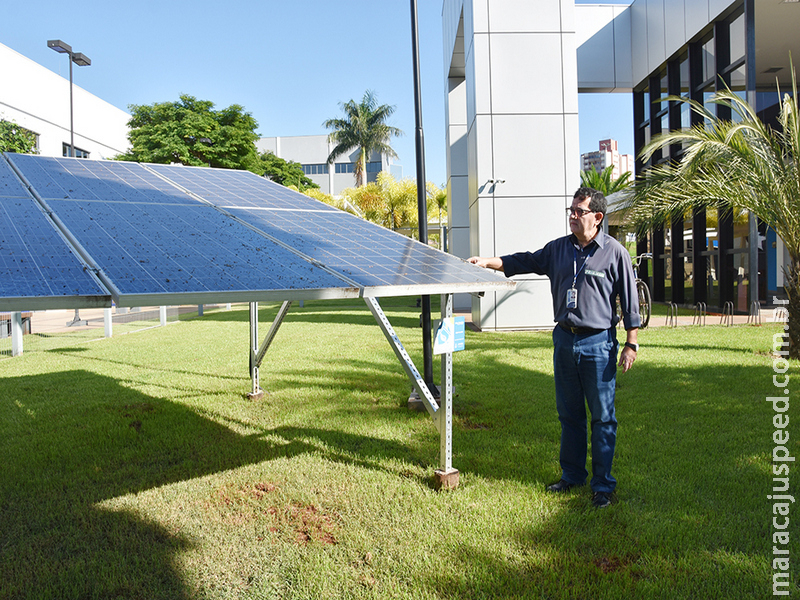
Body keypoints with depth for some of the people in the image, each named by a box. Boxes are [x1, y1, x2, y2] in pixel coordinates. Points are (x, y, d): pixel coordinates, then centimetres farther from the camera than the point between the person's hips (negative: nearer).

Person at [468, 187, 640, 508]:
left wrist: (631, 344, -5)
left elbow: (630, 301, -2)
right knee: (568, 413, 13)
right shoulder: (558, 248, 9)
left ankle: (603, 484, 16)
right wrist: (487, 262, 5)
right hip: (564, 339, 5)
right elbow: (525, 262, 16)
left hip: (598, 343, -4)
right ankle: (572, 475, 28)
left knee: (602, 417, 2)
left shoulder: (615, 252, -3)